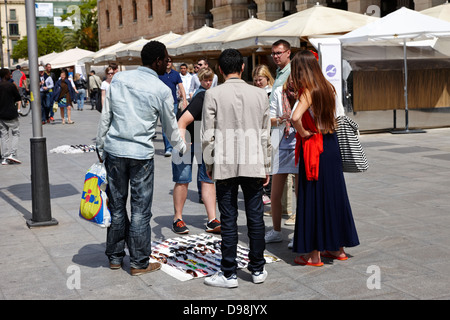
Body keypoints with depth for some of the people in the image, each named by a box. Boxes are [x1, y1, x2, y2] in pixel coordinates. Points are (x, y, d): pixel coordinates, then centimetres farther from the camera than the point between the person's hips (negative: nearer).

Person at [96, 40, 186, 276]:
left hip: (114, 150, 4)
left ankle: (115, 257, 26)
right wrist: (182, 147, 25)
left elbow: (105, 118, 5)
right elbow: (170, 128, 7)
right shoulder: (162, 90, -5)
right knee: (140, 210, 6)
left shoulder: (119, 79, 4)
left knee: (116, 205, 14)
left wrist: (100, 148, 14)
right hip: (141, 154, -4)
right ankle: (139, 263, 15)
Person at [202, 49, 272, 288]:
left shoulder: (213, 94, -5)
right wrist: (266, 166, 15)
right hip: (253, 164, 2)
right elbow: (265, 134, 7)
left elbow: (207, 134, -5)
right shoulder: (259, 94, 3)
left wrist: (209, 163, 8)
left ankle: (228, 274, 9)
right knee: (255, 217, 9)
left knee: (228, 220, 3)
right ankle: (257, 270, 19)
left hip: (225, 165, -2)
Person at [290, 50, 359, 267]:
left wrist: (302, 132, -15)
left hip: (314, 149, -7)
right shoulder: (328, 88, 5)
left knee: (314, 198, 1)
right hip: (332, 145, 7)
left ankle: (314, 254, 9)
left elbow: (296, 116, -35)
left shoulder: (308, 92, -17)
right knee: (334, 195, 15)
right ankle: (338, 247, 25)